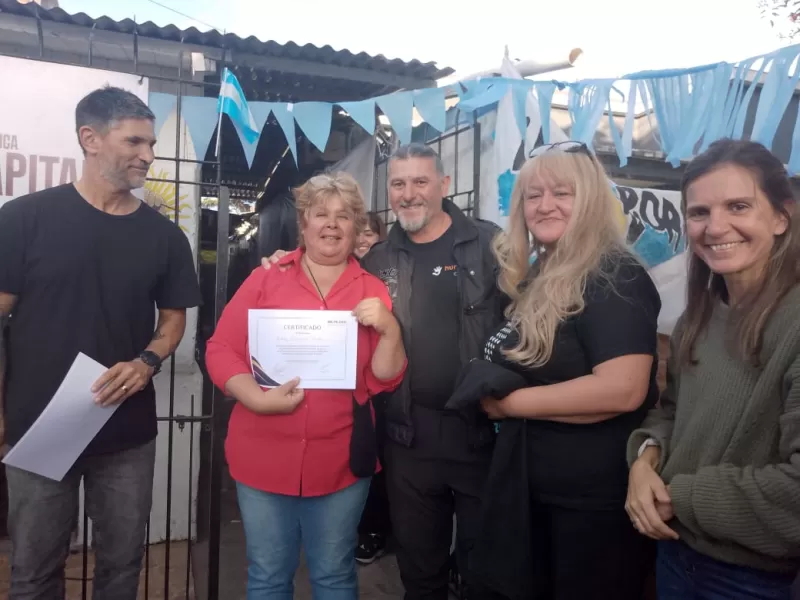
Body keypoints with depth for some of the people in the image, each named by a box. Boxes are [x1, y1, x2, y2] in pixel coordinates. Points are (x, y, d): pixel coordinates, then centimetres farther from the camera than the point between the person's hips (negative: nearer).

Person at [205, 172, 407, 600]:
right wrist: (257, 399, -17)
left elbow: (385, 380, 0)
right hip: (264, 457, 0)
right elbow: (220, 350, -2)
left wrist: (389, 328, -17)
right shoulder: (266, 279, 1)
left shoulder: (373, 291, 2)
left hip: (340, 462, 0)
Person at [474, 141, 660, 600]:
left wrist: (510, 402, -19)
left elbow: (622, 389, -29)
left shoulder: (615, 278, -17)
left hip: (596, 496, -8)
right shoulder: (538, 277, 9)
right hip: (531, 485, 8)